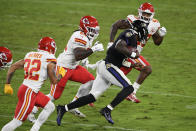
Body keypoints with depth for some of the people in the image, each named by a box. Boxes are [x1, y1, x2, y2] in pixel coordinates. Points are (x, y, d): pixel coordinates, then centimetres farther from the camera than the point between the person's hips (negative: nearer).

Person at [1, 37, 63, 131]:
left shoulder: (30, 55, 12)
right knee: (17, 121, -3)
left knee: (50, 107, 17)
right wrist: (60, 76, 17)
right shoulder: (50, 60, -8)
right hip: (29, 92, -8)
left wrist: (8, 84, 18)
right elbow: (54, 81, -5)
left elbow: (12, 67, 13)